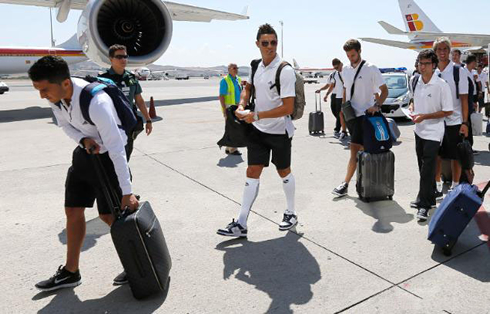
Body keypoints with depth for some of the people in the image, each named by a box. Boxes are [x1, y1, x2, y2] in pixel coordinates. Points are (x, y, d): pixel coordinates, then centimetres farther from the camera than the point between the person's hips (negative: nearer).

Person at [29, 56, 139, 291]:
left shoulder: (96, 103, -35)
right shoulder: (55, 95, -12)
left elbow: (116, 149, -32)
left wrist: (127, 193, -29)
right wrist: (84, 140, -17)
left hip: (107, 157, -7)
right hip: (84, 153, 8)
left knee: (109, 215, -2)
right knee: (73, 211, 11)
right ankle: (70, 272, 27)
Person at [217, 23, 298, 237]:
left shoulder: (285, 71, -18)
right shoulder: (256, 65, 4)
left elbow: (288, 108, -23)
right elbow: (248, 88, 22)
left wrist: (257, 115, -23)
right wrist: (241, 105, 2)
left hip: (280, 130, -5)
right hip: (257, 130, 6)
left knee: (284, 171, 11)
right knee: (253, 173, 3)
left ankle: (291, 214, 33)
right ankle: (241, 224, 5)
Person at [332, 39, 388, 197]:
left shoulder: (371, 69, -7)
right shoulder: (345, 69, 11)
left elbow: (384, 90, -5)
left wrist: (376, 105, -20)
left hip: (364, 114, -7)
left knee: (354, 149, -11)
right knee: (361, 149, 14)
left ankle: (345, 184, -10)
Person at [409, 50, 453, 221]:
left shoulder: (441, 85, -14)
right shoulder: (416, 82, 4)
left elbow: (448, 111, -12)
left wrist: (424, 116, -18)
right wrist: (412, 109, 1)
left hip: (433, 132, -7)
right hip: (419, 130, 7)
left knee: (428, 169, -7)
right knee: (423, 167, 15)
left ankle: (424, 205, 0)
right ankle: (429, 198, 30)